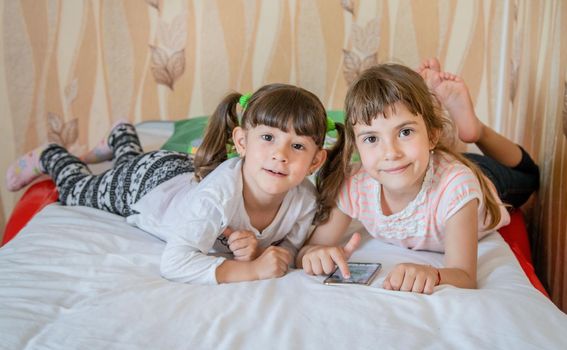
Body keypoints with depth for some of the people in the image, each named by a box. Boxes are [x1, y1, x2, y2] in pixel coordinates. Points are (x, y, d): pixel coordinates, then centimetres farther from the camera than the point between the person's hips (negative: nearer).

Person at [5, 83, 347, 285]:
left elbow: (289, 244, -18)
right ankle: (48, 156, 54)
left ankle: (123, 134, 66)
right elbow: (174, 263, -49)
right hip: (144, 181, -4)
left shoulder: (305, 199, -33)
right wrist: (249, 270, -53)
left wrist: (260, 251, -40)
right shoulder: (217, 196, -50)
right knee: (76, 189, 27)